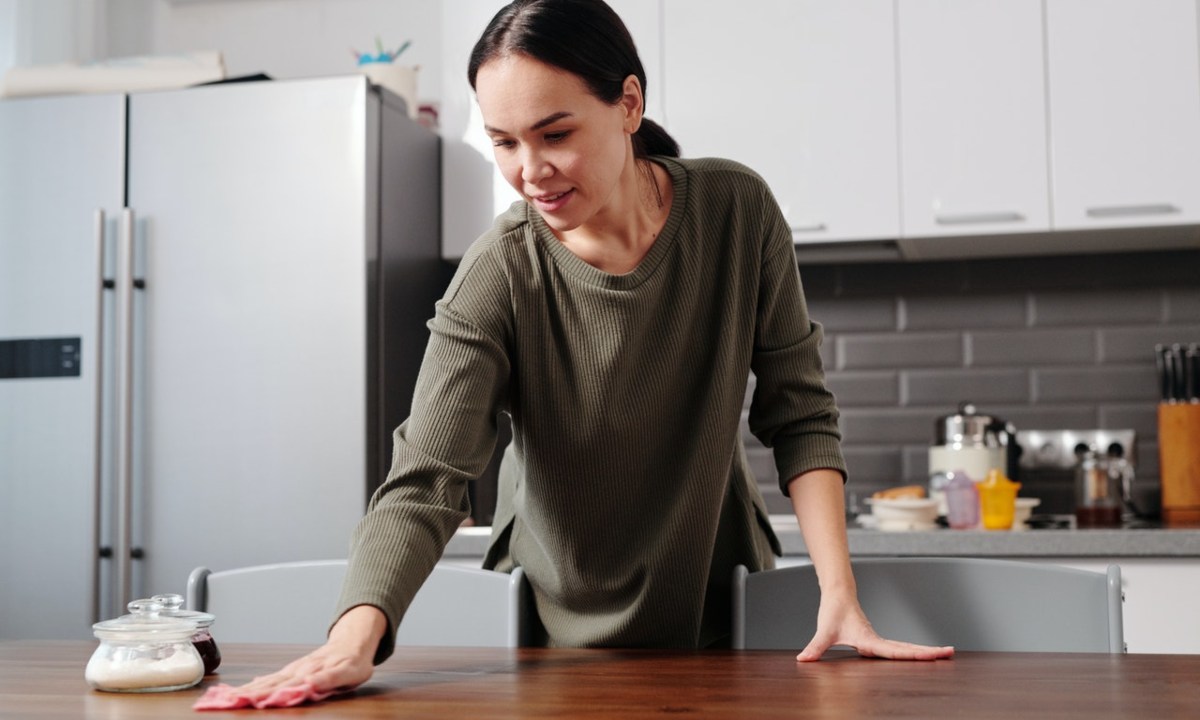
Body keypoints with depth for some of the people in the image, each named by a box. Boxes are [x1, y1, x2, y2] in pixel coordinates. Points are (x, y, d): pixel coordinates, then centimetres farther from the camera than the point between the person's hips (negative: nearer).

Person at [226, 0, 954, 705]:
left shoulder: (737, 212, -16)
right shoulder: (499, 278, -22)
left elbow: (800, 412, -11)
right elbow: (423, 484, -28)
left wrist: (840, 593, -21)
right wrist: (355, 637, -46)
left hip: (721, 606, 2)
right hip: (567, 628, -1)